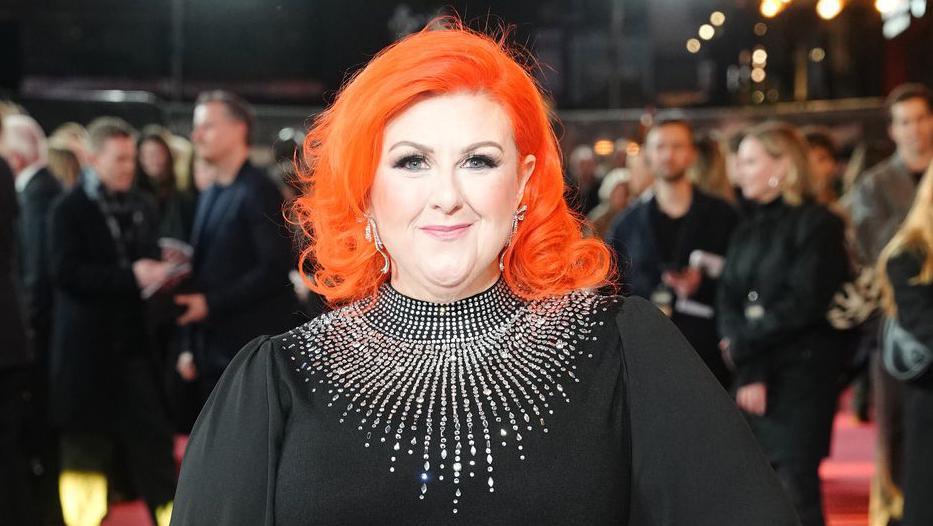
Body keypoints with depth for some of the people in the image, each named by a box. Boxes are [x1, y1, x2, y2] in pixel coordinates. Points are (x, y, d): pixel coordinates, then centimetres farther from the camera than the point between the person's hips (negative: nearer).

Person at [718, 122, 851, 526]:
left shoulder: (817, 224, -5)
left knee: (797, 492, -8)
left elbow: (805, 303, -14)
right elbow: (729, 304, 5)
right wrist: (749, 372, -11)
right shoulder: (748, 230, 15)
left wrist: (743, 345, -10)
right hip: (752, 375, 6)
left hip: (802, 374, -6)